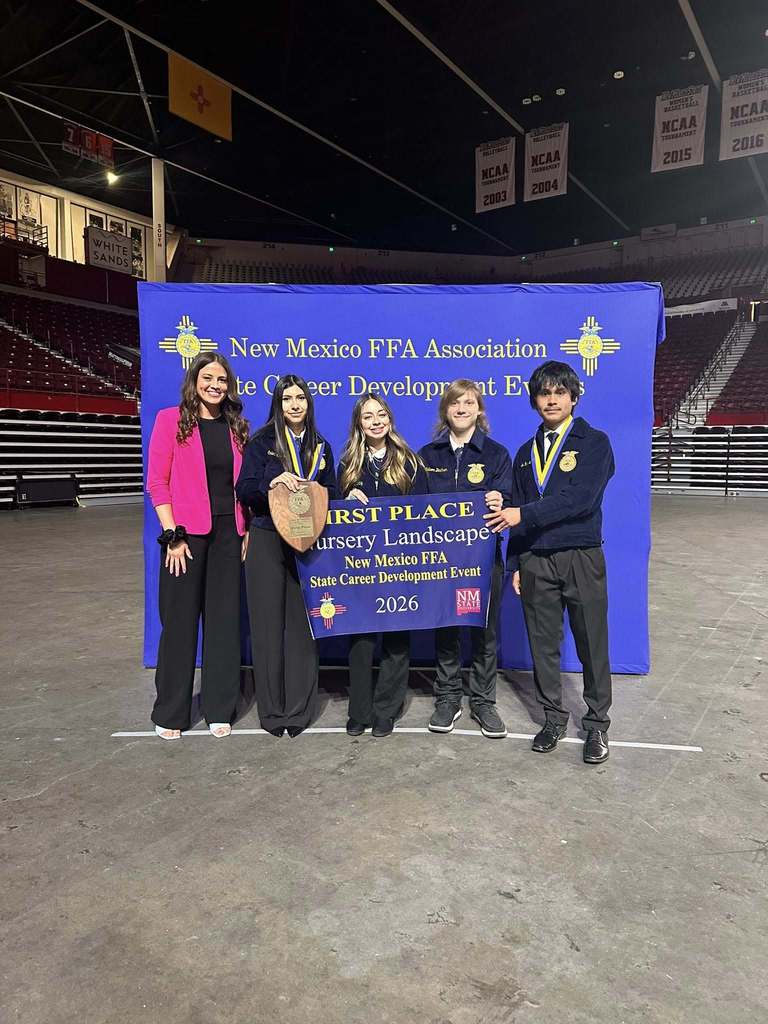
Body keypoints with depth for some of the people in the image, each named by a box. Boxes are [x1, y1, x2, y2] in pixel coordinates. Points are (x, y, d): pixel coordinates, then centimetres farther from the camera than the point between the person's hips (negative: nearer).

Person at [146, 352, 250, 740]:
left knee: (224, 617, 7)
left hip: (228, 533, 4)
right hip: (186, 533, -3)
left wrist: (247, 530, 3)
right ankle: (170, 713, 20)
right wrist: (172, 534, -11)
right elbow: (157, 482, -5)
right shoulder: (171, 419, -1)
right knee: (180, 619, 4)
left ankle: (219, 709, 21)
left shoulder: (237, 426, 10)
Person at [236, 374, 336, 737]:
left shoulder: (321, 447, 12)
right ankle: (271, 710, 13)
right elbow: (244, 490, -5)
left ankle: (299, 709, 13)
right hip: (267, 542, -2)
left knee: (302, 624, 2)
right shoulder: (262, 442, 2)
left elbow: (331, 493, 15)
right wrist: (273, 483, -22)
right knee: (268, 625, 2)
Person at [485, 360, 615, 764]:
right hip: (535, 561, 4)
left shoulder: (595, 442, -1)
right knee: (543, 646, 10)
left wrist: (525, 515, -19)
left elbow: (580, 499, -16)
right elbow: (517, 515, 13)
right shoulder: (527, 453, 14)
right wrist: (514, 565, 8)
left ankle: (597, 724, 22)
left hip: (581, 559, -4)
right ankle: (554, 718, 26)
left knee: (592, 645, 5)